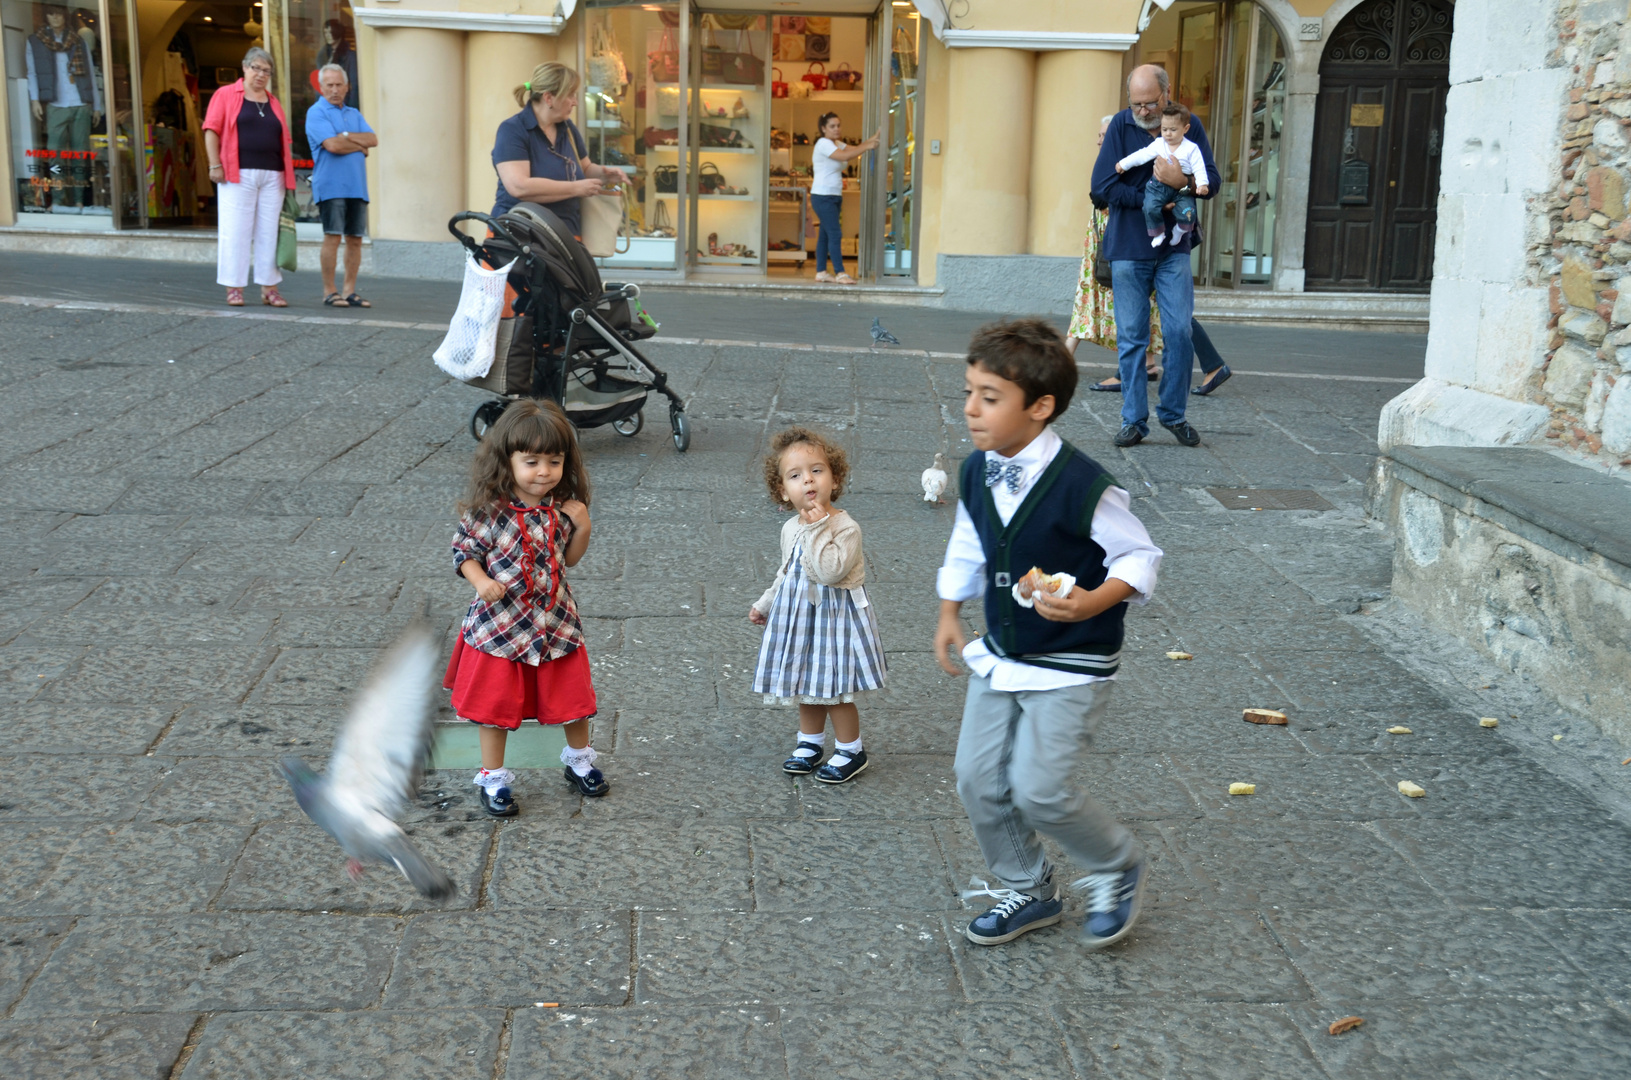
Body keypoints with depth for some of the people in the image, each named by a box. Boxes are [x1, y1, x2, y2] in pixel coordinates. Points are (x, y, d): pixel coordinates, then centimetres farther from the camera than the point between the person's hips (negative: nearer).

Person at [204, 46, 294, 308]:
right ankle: (234, 288, 0)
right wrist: (215, 165, -11)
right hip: (238, 175, -4)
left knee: (269, 232, 3)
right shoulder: (226, 95, 5)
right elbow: (211, 130, -2)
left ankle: (269, 288, 8)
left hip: (272, 176, 4)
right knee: (236, 231, -4)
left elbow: (283, 141, 17)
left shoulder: (274, 104, 18)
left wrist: (288, 178, 9)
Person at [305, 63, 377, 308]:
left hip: (357, 185, 6)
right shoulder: (316, 113, -1)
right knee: (332, 237, -8)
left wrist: (346, 136, -8)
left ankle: (349, 291, 10)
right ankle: (329, 292, -2)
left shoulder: (354, 114, 20)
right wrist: (360, 146, -1)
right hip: (331, 185, -6)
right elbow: (333, 145, -15)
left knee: (355, 239, 5)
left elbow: (373, 140, 4)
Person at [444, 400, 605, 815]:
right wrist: (482, 582, -24)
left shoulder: (562, 508, -5)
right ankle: (493, 778, 26)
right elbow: (463, 551, -6)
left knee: (572, 697, 16)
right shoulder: (488, 510, -17)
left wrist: (582, 527, -10)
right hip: (499, 625, -3)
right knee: (496, 705, 8)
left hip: (556, 623, 4)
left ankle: (579, 761, 41)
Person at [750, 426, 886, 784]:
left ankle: (851, 751, 18)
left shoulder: (845, 527, -19)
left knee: (835, 690, 1)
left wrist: (817, 528, -30)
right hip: (798, 616, 7)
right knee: (806, 686, 17)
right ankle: (810, 743, 34)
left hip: (835, 616, -7)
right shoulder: (791, 529, 3)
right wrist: (765, 605, 18)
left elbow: (831, 570, -32)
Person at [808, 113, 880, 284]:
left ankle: (821, 272, 14)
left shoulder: (837, 143, 16)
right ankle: (840, 273, -13)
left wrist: (872, 140, -11)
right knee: (835, 234, -12)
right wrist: (868, 147, -23)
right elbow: (845, 156, -24)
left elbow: (854, 148, 3)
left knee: (825, 235, 10)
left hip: (835, 196, 9)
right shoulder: (823, 144, -13)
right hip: (823, 196, -9)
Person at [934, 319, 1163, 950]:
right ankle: (1026, 891, 30)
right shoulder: (977, 474, -2)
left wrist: (1094, 602, -30)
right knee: (978, 780, 7)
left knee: (1040, 790, -11)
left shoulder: (1082, 486, -23)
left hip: (1069, 668, -7)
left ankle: (1120, 872, 19)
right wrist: (950, 613, 19)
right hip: (999, 658, 7)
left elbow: (1140, 556, -14)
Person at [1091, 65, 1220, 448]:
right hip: (1128, 248, -1)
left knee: (1180, 332, -3)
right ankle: (1134, 420, 9)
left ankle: (1173, 413, 12)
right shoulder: (1121, 125, -2)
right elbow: (1103, 185, -8)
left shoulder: (1190, 126, 2)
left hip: (1173, 248, 1)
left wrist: (1181, 181, -22)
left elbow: (1211, 183, -1)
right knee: (1131, 337, 1)